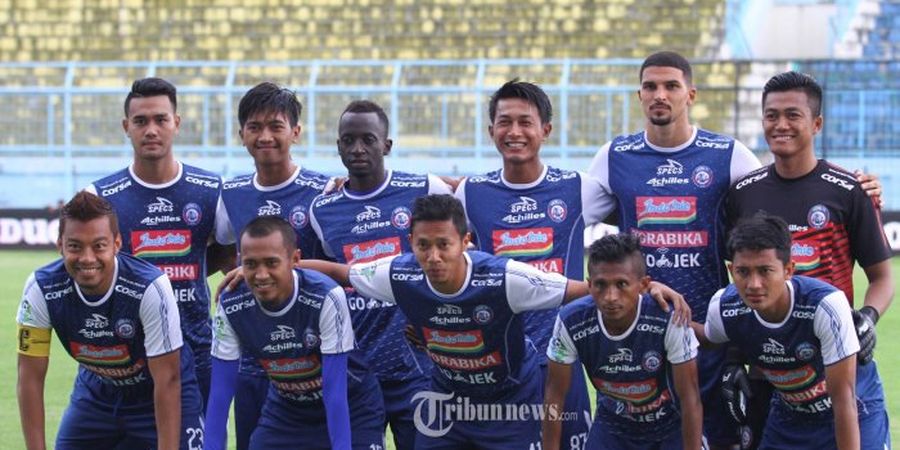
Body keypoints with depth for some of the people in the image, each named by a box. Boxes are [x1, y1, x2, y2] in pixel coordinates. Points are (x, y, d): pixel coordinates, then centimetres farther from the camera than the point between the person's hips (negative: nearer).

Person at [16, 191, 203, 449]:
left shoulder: (151, 287, -33)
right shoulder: (41, 289, -23)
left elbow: (167, 381, -27)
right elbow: (30, 377, -16)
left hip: (155, 394, -3)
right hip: (97, 391, 3)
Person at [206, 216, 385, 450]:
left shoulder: (326, 297, -31)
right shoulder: (231, 307, -20)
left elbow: (335, 391, -28)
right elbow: (221, 391, -14)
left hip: (352, 410, -3)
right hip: (285, 410, 4)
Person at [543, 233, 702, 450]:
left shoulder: (669, 319, -32)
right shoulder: (571, 323, -25)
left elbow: (689, 397, -23)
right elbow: (555, 395, -12)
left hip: (671, 425, -2)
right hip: (612, 423, 2)